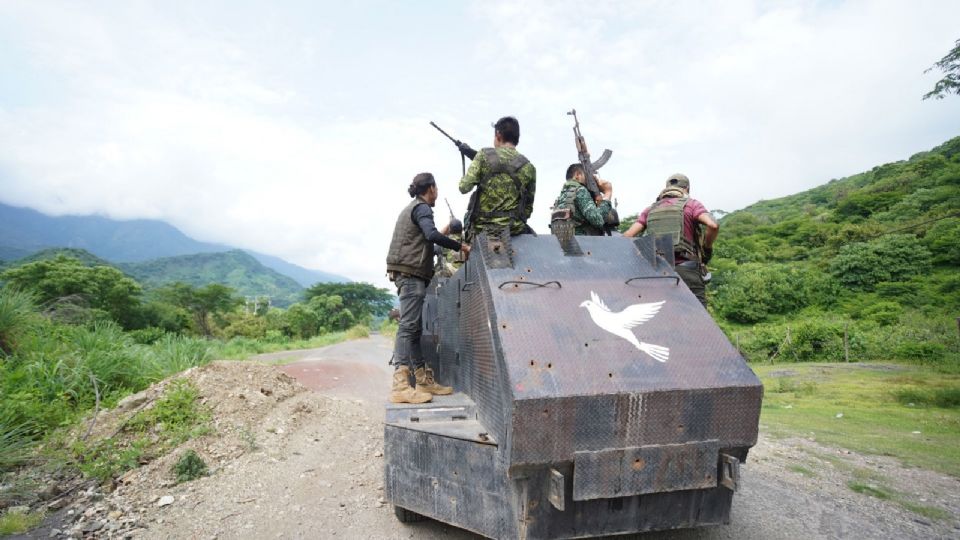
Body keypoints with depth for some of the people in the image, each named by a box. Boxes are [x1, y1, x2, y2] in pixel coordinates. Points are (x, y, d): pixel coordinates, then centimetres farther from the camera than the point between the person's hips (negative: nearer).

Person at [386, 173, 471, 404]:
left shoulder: (410, 208, 26)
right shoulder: (422, 207, -5)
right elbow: (432, 235, -23)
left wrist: (445, 231, 35)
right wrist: (461, 246, -17)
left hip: (408, 274, 10)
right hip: (411, 272, -10)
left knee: (414, 328, 8)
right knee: (408, 326, -15)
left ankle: (424, 380, 13)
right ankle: (400, 385, -19)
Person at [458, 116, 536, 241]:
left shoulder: (484, 156, -3)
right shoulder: (529, 167, 4)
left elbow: (464, 187, -6)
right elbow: (528, 208, 8)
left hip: (481, 228, -1)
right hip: (514, 229, 1)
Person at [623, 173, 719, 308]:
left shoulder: (650, 209, 17)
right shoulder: (691, 204, 6)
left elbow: (627, 236, 7)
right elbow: (713, 225, -11)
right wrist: (707, 249, 4)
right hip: (686, 270, -4)